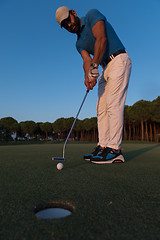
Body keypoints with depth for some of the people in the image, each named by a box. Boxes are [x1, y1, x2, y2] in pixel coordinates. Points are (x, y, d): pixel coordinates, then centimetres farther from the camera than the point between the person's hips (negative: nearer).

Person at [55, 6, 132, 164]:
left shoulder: (92, 14, 0)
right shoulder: (79, 43, 17)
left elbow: (101, 39, -16)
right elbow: (86, 60, -1)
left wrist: (94, 66, -21)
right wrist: (87, 76, -22)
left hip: (118, 61, -8)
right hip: (106, 68, 8)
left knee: (113, 104, -17)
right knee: (101, 108, 1)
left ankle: (114, 150, -16)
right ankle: (103, 147, 3)